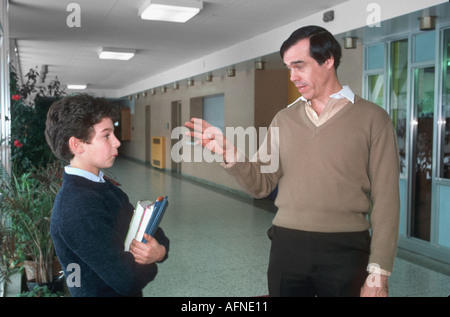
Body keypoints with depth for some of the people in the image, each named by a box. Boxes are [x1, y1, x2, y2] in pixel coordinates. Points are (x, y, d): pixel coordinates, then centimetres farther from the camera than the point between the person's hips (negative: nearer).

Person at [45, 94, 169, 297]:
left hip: (130, 293, 8)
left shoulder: (104, 186, 0)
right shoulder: (78, 205, -27)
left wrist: (161, 249, -19)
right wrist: (149, 264, -9)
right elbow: (126, 280, -28)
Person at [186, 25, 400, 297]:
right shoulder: (284, 120, 8)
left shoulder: (371, 118, -4)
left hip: (345, 252, -3)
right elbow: (261, 185, 7)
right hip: (287, 245, 3)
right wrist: (228, 152, -10)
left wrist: (379, 275, -9)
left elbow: (385, 201, -6)